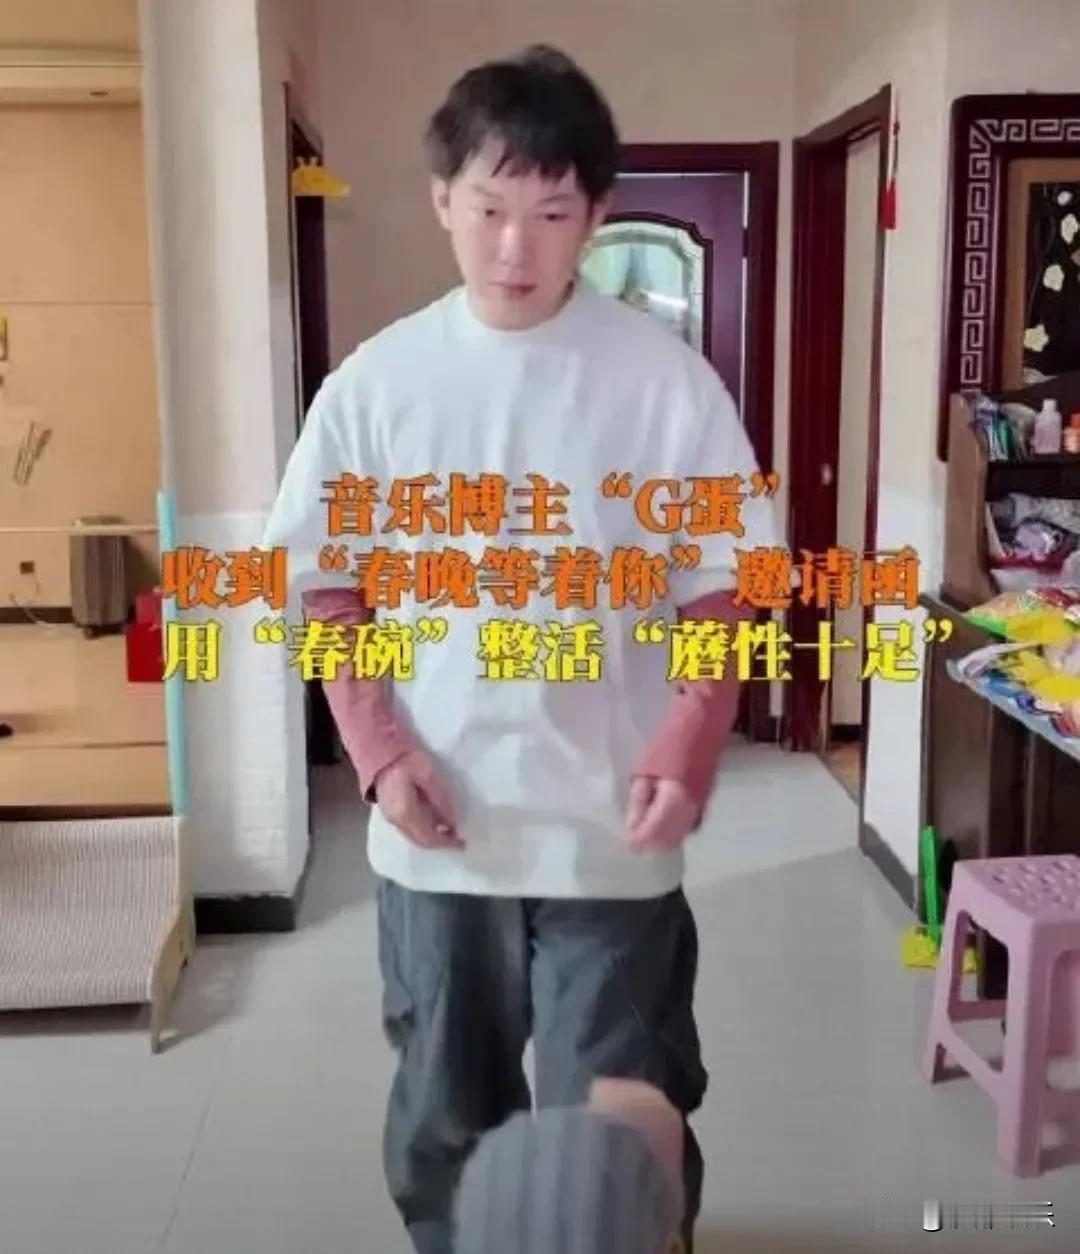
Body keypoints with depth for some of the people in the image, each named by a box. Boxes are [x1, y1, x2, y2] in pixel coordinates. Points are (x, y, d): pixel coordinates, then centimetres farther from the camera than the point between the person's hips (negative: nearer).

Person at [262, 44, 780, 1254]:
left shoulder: (664, 378, -6)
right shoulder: (376, 380, -1)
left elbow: (721, 590, -2)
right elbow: (330, 589, 4)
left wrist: (684, 756, -16)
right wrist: (380, 754, -7)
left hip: (609, 834, -2)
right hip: (435, 833, 2)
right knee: (444, 1113, 20)